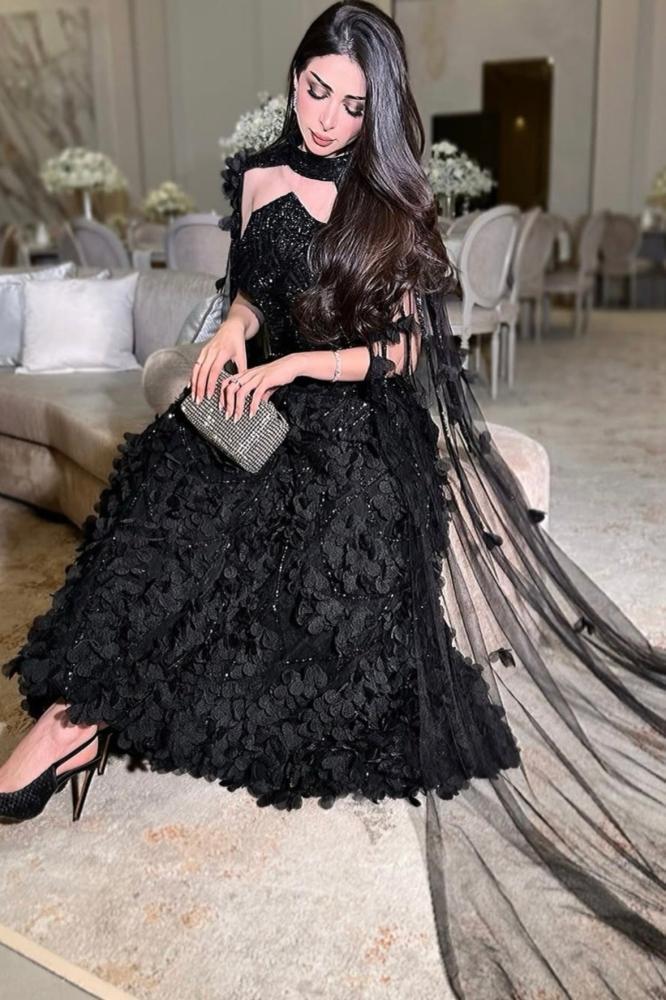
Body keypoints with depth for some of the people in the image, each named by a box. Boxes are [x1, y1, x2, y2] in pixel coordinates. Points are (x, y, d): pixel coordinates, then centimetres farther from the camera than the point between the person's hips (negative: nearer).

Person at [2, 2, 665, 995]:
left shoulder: (393, 205, 0)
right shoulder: (258, 176, 10)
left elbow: (403, 350, -3)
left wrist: (291, 367, -16)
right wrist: (232, 330, -2)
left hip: (365, 404, -3)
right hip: (270, 387, 4)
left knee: (341, 505, -30)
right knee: (170, 486, -23)